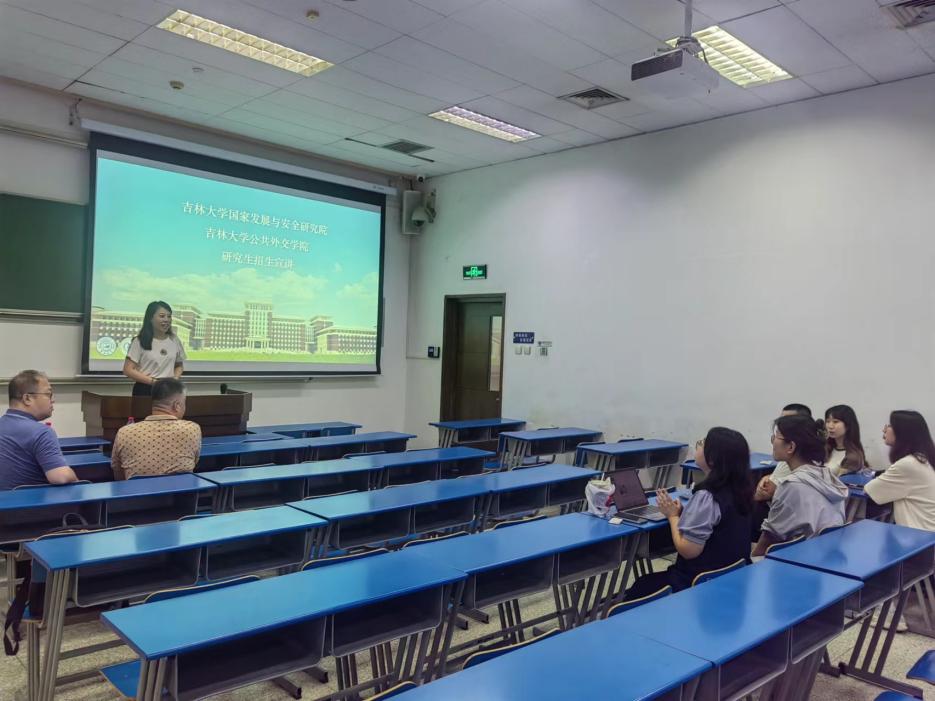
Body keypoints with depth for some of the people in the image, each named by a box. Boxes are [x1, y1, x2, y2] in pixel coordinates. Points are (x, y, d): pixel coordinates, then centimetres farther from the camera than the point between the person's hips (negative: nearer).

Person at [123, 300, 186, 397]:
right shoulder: (139, 341, -4)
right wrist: (153, 381, -16)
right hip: (145, 391, -3)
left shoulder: (174, 340, 7)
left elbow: (179, 365, 19)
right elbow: (128, 370, -8)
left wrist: (175, 379, -2)